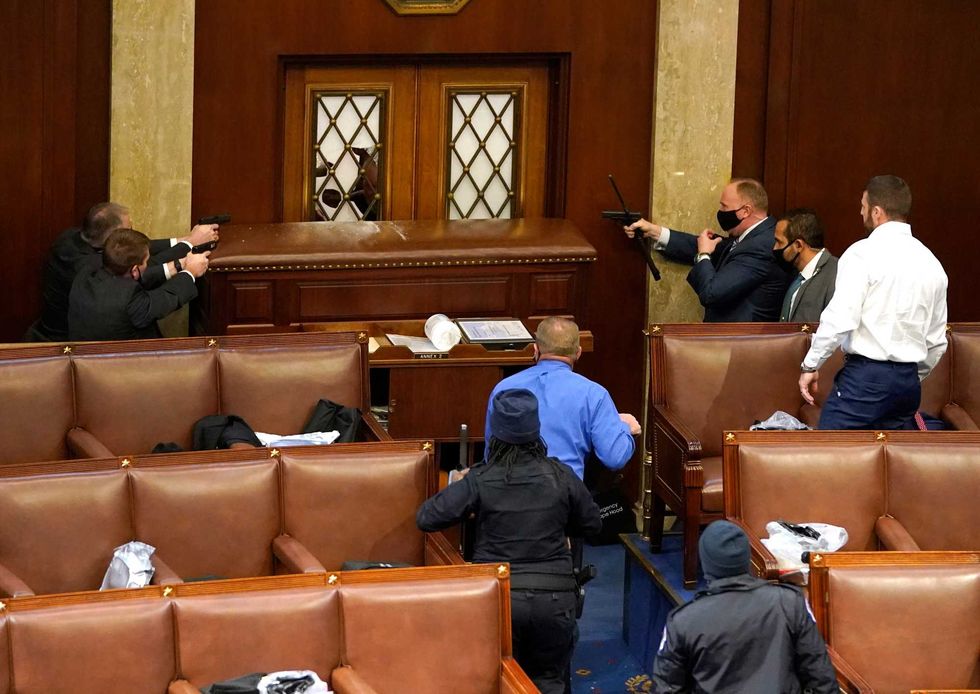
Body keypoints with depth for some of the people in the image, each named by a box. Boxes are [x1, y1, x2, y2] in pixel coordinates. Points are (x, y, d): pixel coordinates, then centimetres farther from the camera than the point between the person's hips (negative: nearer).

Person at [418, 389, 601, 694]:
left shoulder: (479, 481, -8)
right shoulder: (561, 477, -3)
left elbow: (425, 519, -7)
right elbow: (592, 524, 12)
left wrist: (458, 488, 11)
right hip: (553, 597, 1)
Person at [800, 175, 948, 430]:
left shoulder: (864, 253, -8)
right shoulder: (931, 263, 13)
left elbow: (840, 319, -16)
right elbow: (937, 341, 19)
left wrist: (810, 365, -6)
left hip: (864, 376, -7)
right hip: (909, 380, 7)